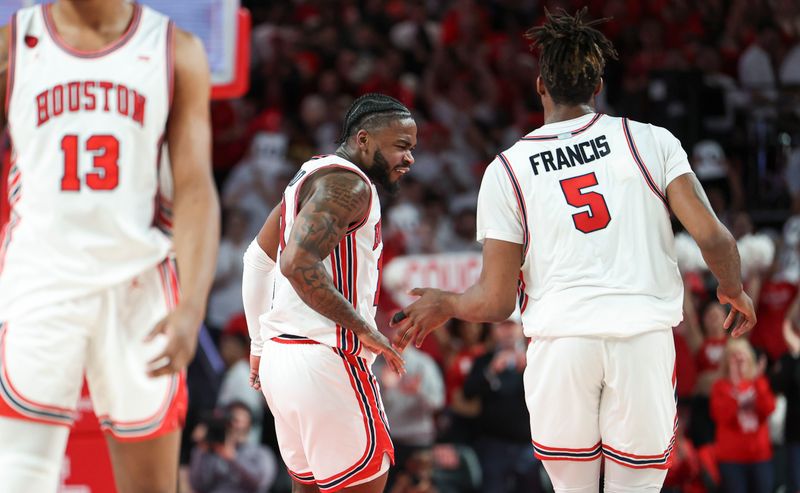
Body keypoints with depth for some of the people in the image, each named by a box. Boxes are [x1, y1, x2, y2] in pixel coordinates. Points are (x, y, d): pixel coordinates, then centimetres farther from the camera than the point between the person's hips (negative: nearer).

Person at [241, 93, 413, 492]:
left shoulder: (313, 175, 20)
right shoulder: (348, 183, -12)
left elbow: (258, 258, 26)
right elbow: (298, 262, -26)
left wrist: (260, 345, 27)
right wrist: (363, 328, -19)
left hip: (280, 354, 10)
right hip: (325, 359, -10)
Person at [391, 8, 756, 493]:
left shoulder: (506, 169, 7)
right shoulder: (651, 141, 7)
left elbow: (495, 303, 5)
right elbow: (714, 238, 0)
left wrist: (442, 305, 27)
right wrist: (735, 291, 21)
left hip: (560, 343, 0)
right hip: (644, 336, 0)